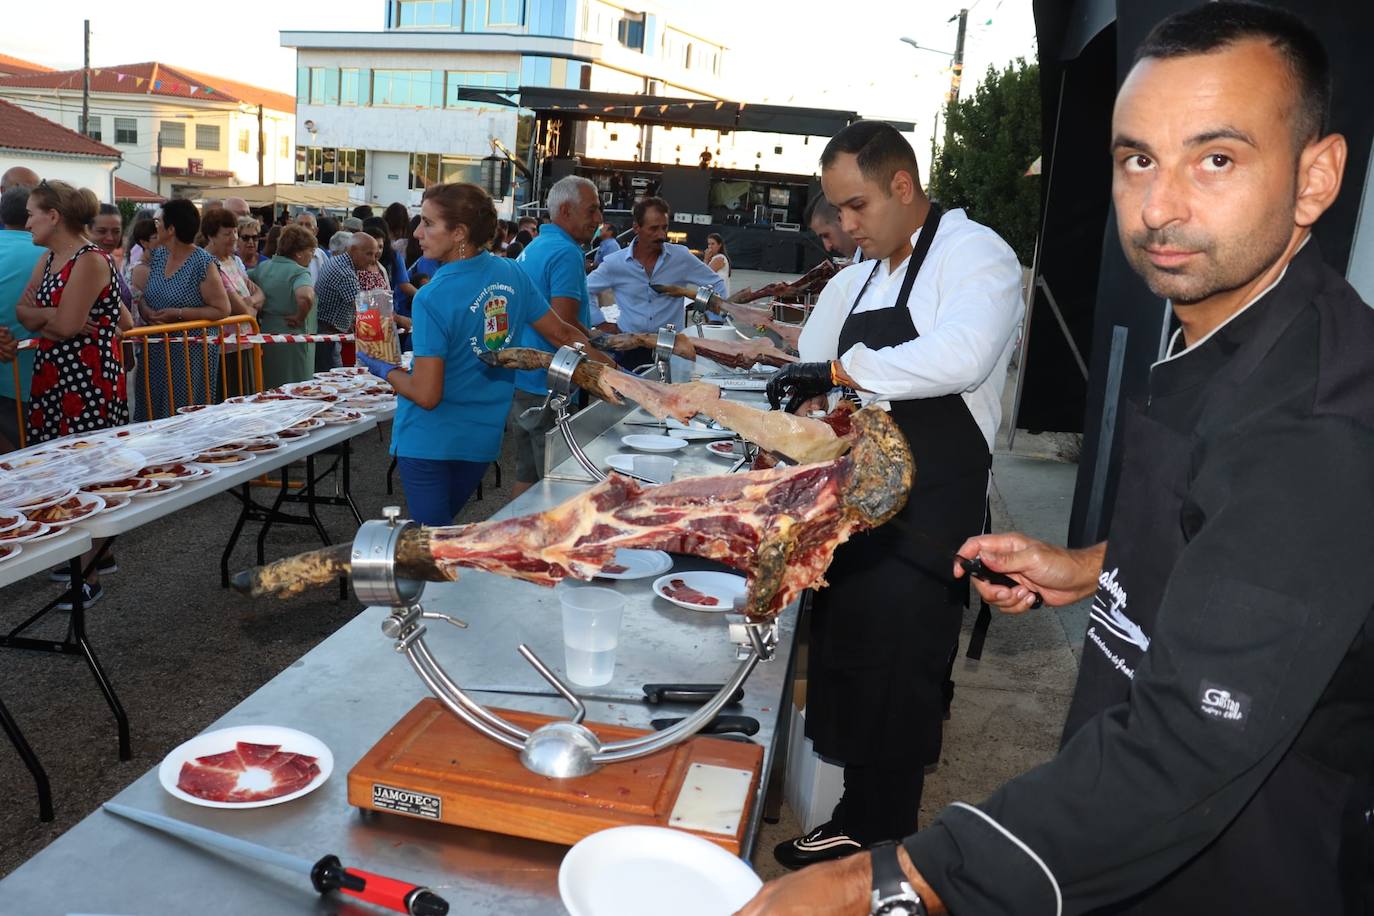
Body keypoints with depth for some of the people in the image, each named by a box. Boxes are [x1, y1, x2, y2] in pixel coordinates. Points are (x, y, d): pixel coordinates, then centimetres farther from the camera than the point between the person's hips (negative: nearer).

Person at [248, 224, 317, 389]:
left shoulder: (262, 268, 8)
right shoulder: (299, 272, -15)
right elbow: (306, 297, -34)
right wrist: (300, 318, -16)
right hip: (292, 342, -7)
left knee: (268, 391, 16)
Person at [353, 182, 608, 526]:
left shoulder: (432, 298, -21)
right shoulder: (512, 273, -2)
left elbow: (426, 395, -21)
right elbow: (563, 335, 4)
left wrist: (385, 370, -3)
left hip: (429, 442, -6)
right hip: (483, 439, 6)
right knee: (446, 527, 24)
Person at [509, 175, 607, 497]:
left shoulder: (532, 248, 15)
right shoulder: (566, 253, -15)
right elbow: (565, 327, -23)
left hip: (521, 383, 10)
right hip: (549, 390, -9)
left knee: (526, 477, 17)